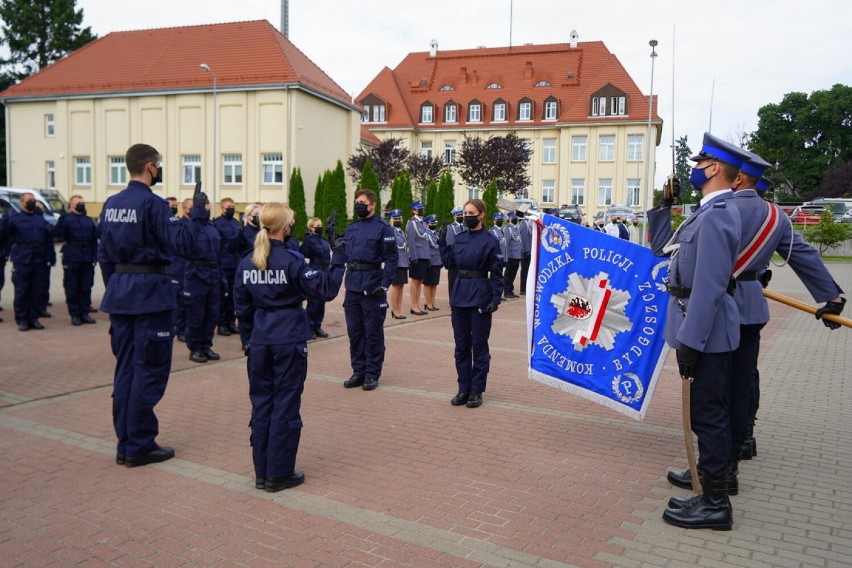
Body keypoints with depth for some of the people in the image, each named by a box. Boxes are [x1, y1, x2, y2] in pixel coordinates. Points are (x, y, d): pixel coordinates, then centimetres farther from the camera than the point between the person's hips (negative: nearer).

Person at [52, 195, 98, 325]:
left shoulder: (89, 221, 14)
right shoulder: (66, 218, 0)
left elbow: (94, 240, 13)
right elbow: (56, 234, -14)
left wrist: (94, 257, 5)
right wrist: (62, 219, -25)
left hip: (87, 259, 4)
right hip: (71, 259, -4)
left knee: (86, 287, 7)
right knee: (72, 288, 1)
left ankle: (84, 313, 16)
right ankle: (74, 314, 9)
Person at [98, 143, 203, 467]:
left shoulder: (111, 204, 11)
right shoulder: (152, 203, -13)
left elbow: (103, 254, 15)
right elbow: (180, 243, -19)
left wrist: (114, 288, 21)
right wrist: (197, 212, -11)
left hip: (120, 292, 8)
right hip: (150, 292, -8)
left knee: (125, 367, 13)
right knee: (149, 370, 0)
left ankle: (125, 443, 20)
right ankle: (139, 446, 6)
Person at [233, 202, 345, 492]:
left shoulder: (247, 263, 4)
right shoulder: (291, 261, -12)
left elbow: (242, 306, 10)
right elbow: (326, 290, -14)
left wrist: (248, 341, 18)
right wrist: (338, 260, -5)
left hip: (260, 341, 5)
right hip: (289, 340, -5)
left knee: (261, 403, 12)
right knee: (285, 405, 3)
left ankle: (262, 472, 20)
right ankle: (279, 474, 10)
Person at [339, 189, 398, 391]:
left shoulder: (383, 228, -5)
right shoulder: (351, 228, 14)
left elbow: (392, 258, -10)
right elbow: (346, 255, 17)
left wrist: (384, 283, -17)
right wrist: (338, 249, -5)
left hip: (372, 288, -6)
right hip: (352, 287, 6)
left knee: (373, 333, 3)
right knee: (354, 331, 11)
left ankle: (372, 374, 13)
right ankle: (358, 371, 22)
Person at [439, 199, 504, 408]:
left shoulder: (490, 241, -7)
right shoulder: (459, 238, 9)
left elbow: (496, 274, -7)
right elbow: (449, 263, 9)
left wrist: (496, 299, -15)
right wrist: (442, 241, 2)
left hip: (480, 297, -5)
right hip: (459, 296, 5)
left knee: (479, 345, 3)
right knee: (461, 345, 10)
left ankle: (476, 391, 13)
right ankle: (463, 388, 21)